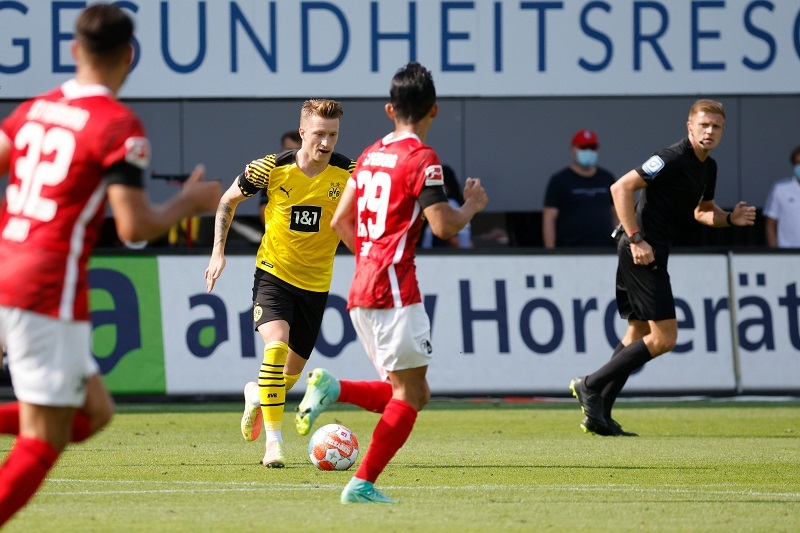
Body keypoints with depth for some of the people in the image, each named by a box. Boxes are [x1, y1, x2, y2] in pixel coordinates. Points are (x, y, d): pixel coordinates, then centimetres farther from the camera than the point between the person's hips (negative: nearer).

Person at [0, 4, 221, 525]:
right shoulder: (120, 127, -9)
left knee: (94, 413, 16)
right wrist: (190, 203, 4)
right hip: (49, 291, -7)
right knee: (43, 443, -2)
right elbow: (134, 226, -13)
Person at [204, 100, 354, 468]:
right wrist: (218, 252, -2)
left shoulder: (349, 174, -11)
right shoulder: (272, 168, -12)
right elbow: (229, 200, 4)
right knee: (276, 344, -26)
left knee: (293, 368, 12)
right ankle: (273, 442, -22)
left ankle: (257, 395, 49)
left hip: (316, 282, 3)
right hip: (273, 272, -3)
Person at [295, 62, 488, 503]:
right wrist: (472, 205, 4)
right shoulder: (422, 158, -8)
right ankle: (362, 484, -11)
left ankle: (332, 389, -4)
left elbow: (340, 221, 18)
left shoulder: (371, 154, 15)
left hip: (361, 290, 8)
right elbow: (443, 225, -14)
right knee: (409, 393, -5)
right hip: (394, 288, -8)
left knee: (413, 393, 13)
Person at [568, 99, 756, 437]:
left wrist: (730, 219, 5)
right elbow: (621, 188, -19)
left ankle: (597, 416, 15)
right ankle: (591, 385, -7)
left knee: (638, 335, 14)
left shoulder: (708, 167, 12)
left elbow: (702, 211, 27)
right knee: (664, 338, -11)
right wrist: (636, 239, -22)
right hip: (642, 253, -10)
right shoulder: (673, 159, -16)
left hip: (650, 254, 10)